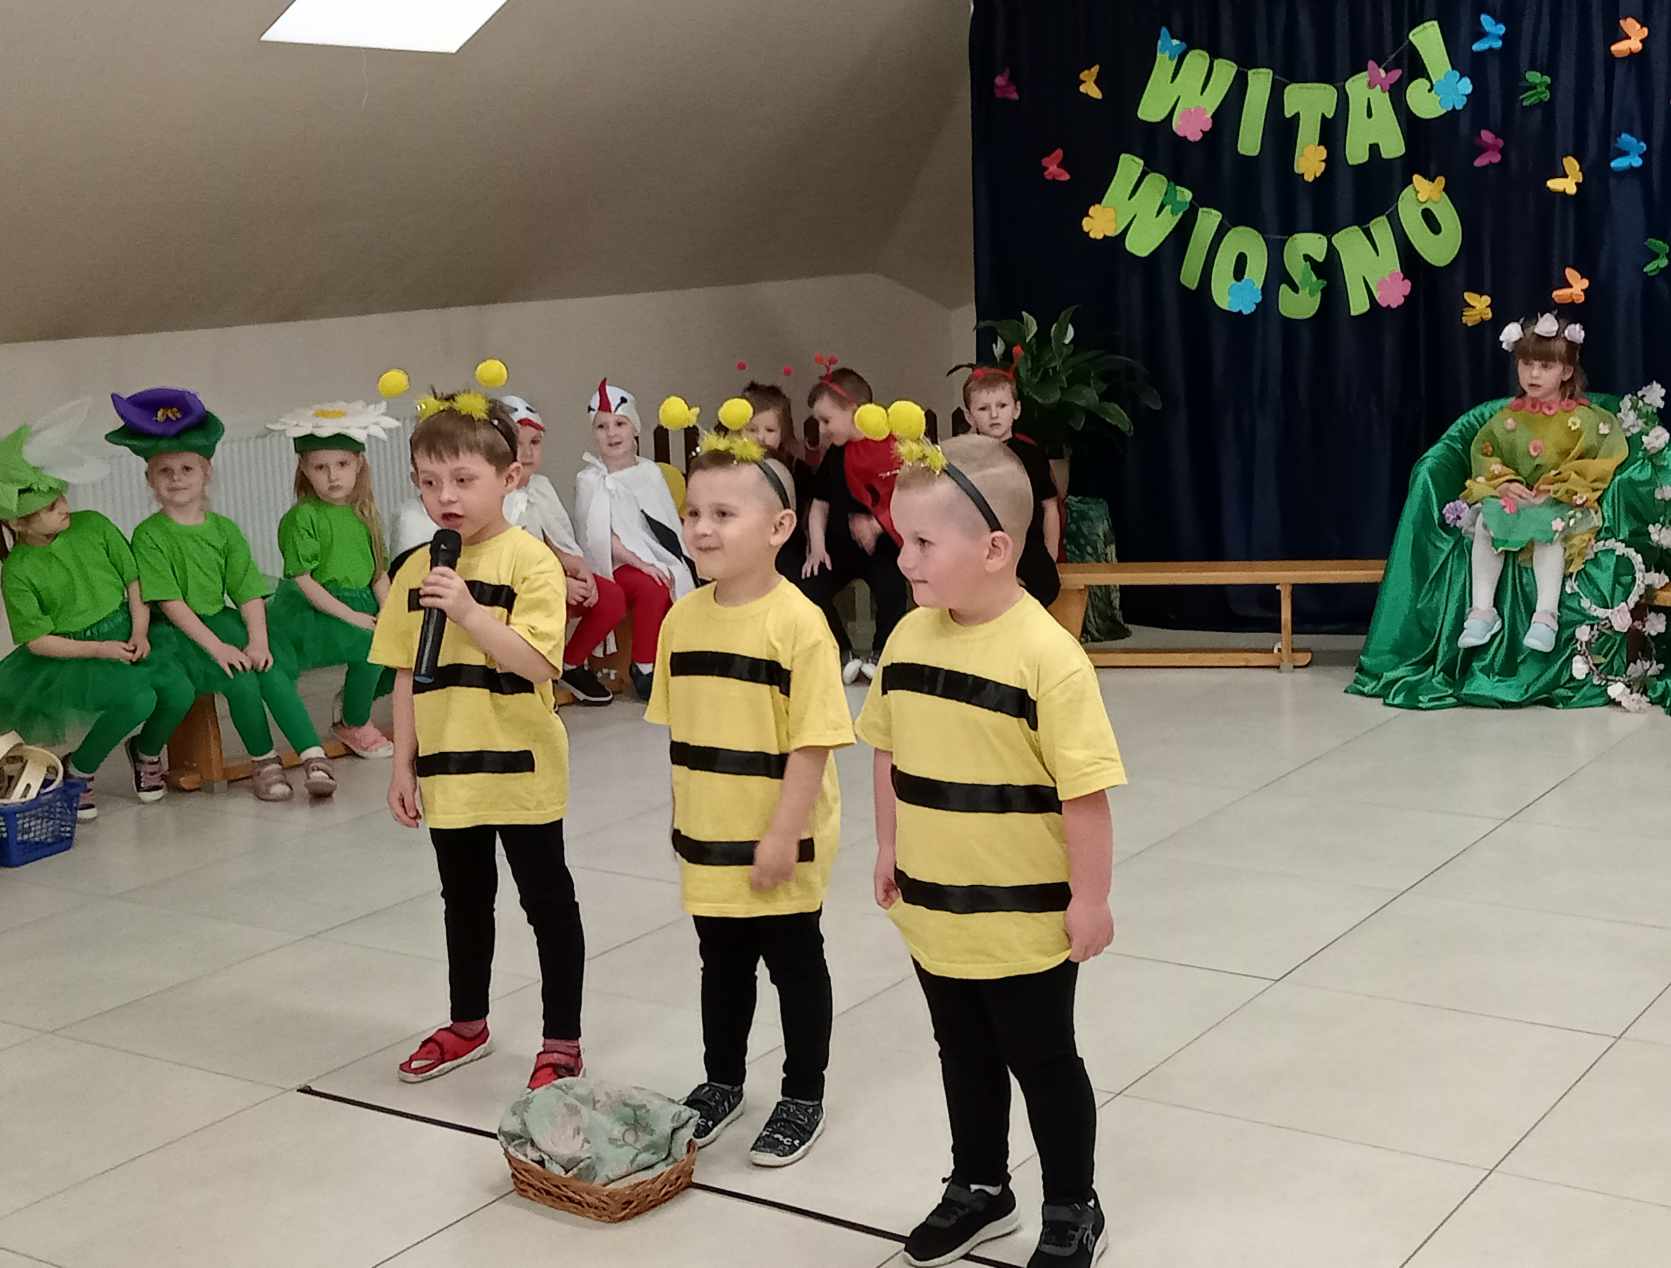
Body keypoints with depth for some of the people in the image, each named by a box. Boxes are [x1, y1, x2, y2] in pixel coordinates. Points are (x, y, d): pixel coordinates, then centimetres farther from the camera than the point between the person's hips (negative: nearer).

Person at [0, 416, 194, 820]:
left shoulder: (94, 526, 0)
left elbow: (134, 579, 7)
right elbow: (37, 640, -9)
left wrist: (140, 633, -6)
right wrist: (99, 650, -17)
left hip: (124, 639, 4)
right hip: (68, 660, -4)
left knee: (179, 690, -23)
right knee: (137, 698, -31)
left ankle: (146, 752, 12)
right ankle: (78, 772, -5)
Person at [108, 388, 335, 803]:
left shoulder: (224, 529, 8)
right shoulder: (149, 535, -5)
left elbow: (249, 593, 3)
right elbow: (170, 602, -12)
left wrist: (257, 640, -14)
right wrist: (216, 647, -19)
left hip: (222, 621, 4)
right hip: (176, 634, -4)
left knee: (272, 672, -22)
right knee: (240, 681, -25)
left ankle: (314, 757, -25)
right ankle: (264, 762, -6)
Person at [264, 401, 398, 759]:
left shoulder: (364, 514, 11)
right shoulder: (302, 517, -8)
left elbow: (380, 572, 12)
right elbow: (302, 580, -12)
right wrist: (350, 616, -17)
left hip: (362, 605, 7)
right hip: (312, 610, -6)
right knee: (372, 646, -27)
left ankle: (351, 700, 14)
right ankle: (355, 724, -2)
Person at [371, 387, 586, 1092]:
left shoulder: (530, 561, -13)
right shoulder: (417, 570, 4)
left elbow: (536, 662, -21)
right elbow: (407, 675, 8)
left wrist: (469, 612, -29)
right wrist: (404, 764, 6)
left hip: (520, 770, -6)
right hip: (448, 771, 6)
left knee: (548, 902, 7)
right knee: (464, 901, 20)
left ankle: (562, 1042, 18)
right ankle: (467, 1025, 38)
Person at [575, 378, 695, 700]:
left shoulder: (650, 471, 11)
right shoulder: (591, 480, -4)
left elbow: (669, 523, 12)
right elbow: (601, 535, -13)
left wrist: (676, 563, -2)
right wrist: (640, 563, -20)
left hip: (660, 561, 5)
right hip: (618, 562, -5)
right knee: (652, 589, -32)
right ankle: (643, 669, -19)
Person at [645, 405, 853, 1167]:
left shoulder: (798, 623, -19)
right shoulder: (682, 618, 0)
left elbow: (813, 742, -19)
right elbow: (682, 729, 9)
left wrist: (782, 834, -19)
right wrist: (682, 814, 12)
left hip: (781, 844, -5)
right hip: (709, 840, 6)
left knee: (795, 966, 11)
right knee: (722, 964, 20)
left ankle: (803, 1099, 26)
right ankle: (721, 1081, 38)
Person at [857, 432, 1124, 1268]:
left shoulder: (1046, 654, -23)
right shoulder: (908, 638, -3)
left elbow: (1085, 789, -20)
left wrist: (1090, 898, -16)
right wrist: (889, 849, 14)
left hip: (1024, 920, -6)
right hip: (932, 910, 6)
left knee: (1043, 1063, 12)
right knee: (965, 1059, 23)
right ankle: (979, 1188, 43)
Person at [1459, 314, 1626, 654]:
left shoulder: (1583, 419, 0)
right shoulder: (1508, 417, 11)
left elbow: (1605, 457, -10)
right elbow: (1484, 452, 6)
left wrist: (1559, 487, -20)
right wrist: (1503, 483, -15)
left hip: (1560, 504, -4)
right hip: (1512, 498, 4)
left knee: (1550, 527, -36)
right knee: (1484, 522, -25)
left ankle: (1546, 614, -38)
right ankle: (1483, 610, -24)